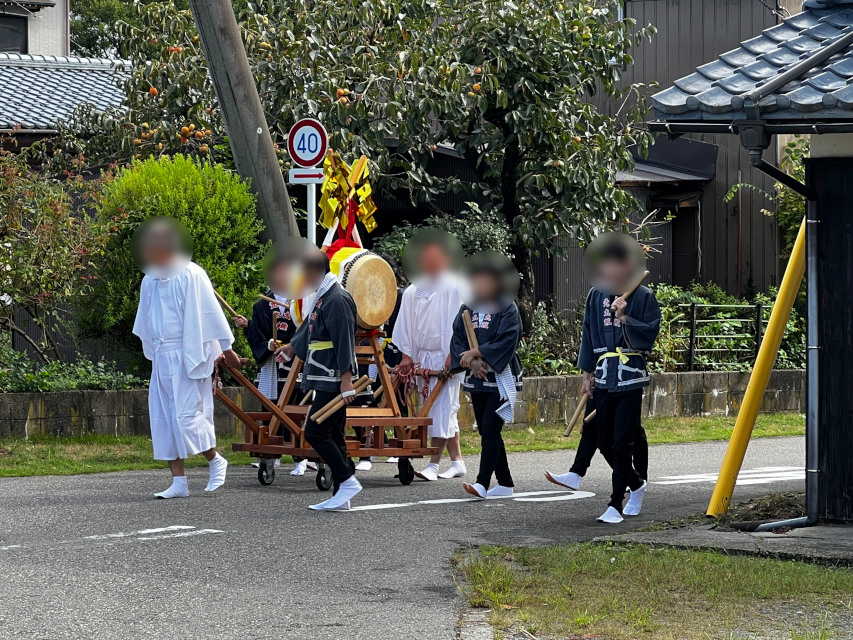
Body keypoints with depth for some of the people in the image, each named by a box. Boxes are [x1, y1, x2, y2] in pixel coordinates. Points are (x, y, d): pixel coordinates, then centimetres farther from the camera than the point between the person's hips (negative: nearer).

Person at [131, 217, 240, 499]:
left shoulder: (190, 275, -10)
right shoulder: (150, 281, 10)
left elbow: (210, 313, -7)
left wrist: (226, 350, -3)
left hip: (188, 356, -7)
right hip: (162, 357, 7)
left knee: (187, 414, -10)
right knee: (164, 418, 3)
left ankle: (215, 461, 14)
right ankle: (179, 482, 7)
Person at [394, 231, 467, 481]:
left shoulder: (453, 289, -6)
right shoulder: (412, 292, 9)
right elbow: (405, 327, 11)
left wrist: (453, 354, -16)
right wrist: (407, 355, 4)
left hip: (447, 358, -6)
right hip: (424, 358, 6)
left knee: (442, 409, -9)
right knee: (445, 411, 10)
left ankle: (434, 463, -12)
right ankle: (457, 462, 16)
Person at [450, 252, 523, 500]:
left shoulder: (508, 309, -7)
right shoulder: (467, 309, 8)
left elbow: (506, 342, -16)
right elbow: (457, 339, 5)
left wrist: (474, 353, -16)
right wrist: (473, 361, -12)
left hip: (501, 377, -6)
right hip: (477, 378, 6)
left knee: (490, 429, -14)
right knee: (487, 432, 8)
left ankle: (483, 483, -19)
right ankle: (505, 483, 16)